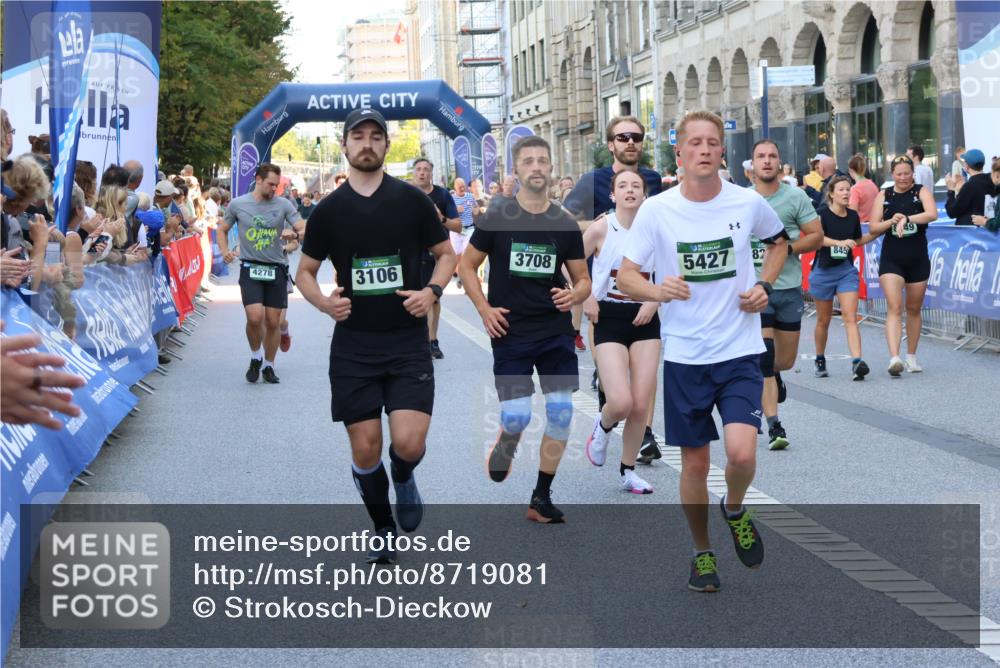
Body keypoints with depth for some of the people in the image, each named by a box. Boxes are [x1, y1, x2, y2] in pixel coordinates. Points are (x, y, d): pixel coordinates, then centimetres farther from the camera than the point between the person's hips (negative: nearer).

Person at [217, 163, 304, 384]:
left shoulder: (283, 205, 1)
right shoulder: (237, 204, 2)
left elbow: (305, 230, -1)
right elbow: (222, 230, 15)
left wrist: (295, 234, -24)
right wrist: (225, 251, -3)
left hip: (276, 268, 1)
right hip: (250, 267, -1)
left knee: (273, 322, 4)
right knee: (255, 317, -18)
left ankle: (268, 366, 22)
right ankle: (255, 357, 10)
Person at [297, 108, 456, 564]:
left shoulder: (412, 200, 1)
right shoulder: (328, 210, 4)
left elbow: (446, 254, 10)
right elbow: (305, 272, 13)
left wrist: (432, 291, -9)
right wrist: (323, 301, -8)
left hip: (408, 342, -1)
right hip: (353, 346, 1)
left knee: (408, 443, -15)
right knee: (365, 451, 3)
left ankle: (404, 479, 21)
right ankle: (383, 531, 26)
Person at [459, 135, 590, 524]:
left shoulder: (566, 225, 4)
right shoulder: (497, 220, -3)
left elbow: (583, 280, 10)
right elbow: (466, 266, 6)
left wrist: (574, 295, -14)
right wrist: (484, 309, -7)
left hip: (556, 331, 2)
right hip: (510, 332, -2)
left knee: (561, 412, -3)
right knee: (517, 415, -9)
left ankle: (541, 498, 9)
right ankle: (504, 449, 29)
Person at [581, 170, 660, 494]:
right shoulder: (601, 228, -7)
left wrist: (654, 301, -6)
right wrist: (585, 299, -8)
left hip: (644, 321, 3)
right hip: (609, 318, -3)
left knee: (640, 407, 1)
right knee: (621, 402, -16)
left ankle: (628, 471, 20)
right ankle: (602, 427, 20)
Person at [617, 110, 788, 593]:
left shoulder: (749, 203, -3)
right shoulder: (656, 210, -6)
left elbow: (779, 241, 19)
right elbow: (625, 277, -4)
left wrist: (764, 285, 2)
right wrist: (658, 291, -25)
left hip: (740, 352, 0)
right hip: (683, 355, 0)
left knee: (742, 453, -17)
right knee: (695, 463, 6)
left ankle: (735, 510, 17)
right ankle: (702, 553, 29)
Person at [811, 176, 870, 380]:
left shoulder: (853, 216, 4)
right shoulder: (822, 214, -11)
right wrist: (840, 242, -40)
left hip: (846, 270, 2)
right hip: (823, 271, -2)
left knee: (850, 317, -11)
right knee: (823, 320, 11)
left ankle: (857, 362, -22)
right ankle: (820, 360, 31)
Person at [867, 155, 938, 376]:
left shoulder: (921, 192, 0)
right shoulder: (884, 196, 5)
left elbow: (932, 214, -18)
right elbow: (873, 228, 2)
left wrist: (907, 219, -29)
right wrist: (891, 221, -16)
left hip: (918, 260, 1)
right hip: (891, 259, -1)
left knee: (914, 309, 13)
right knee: (894, 308, -14)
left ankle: (911, 357, 26)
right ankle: (894, 358, -25)